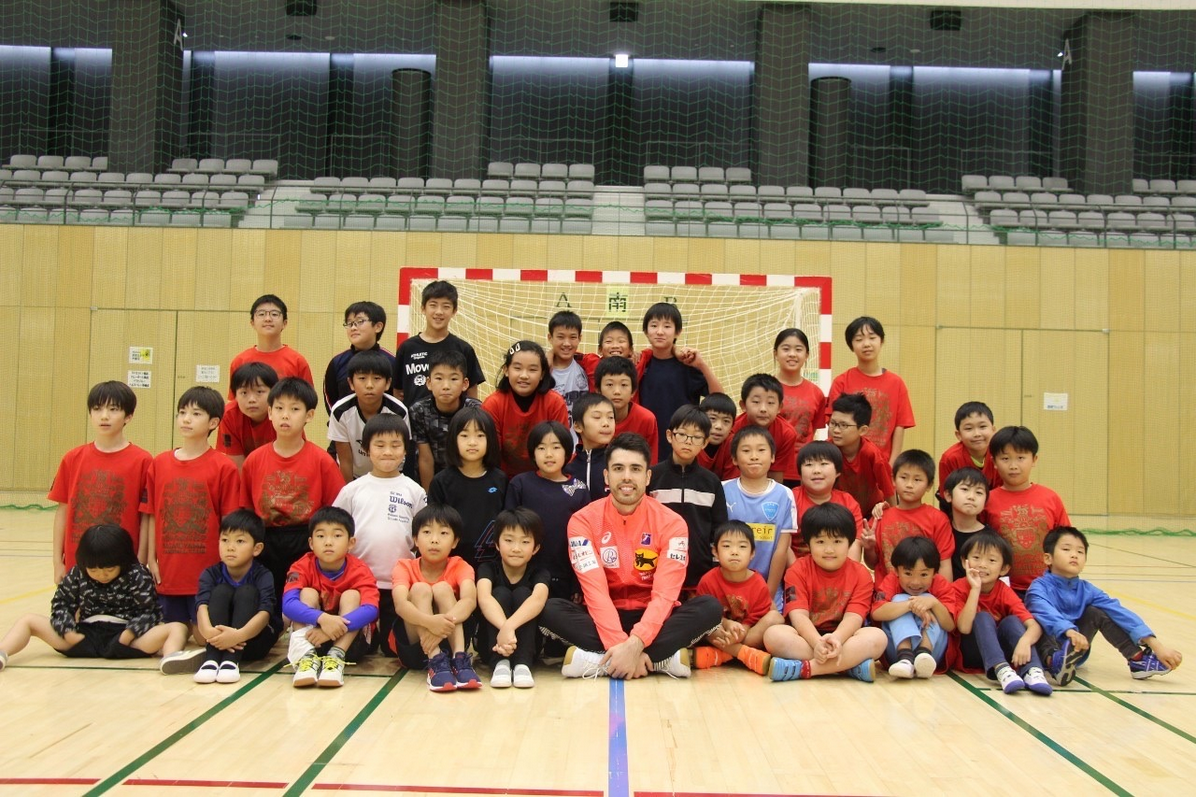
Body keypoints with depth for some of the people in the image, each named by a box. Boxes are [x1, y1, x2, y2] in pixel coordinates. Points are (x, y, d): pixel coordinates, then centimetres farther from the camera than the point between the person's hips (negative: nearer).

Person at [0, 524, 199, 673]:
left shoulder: (137, 576, -3)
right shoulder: (77, 575, 7)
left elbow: (149, 611, -6)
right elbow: (61, 603, 9)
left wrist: (130, 633, -22)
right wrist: (68, 631, -7)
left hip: (124, 637, -3)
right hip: (85, 636, 4)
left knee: (177, 628, -28)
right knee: (29, 621, 0)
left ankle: (171, 656, -62)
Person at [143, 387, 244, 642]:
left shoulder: (223, 468, -7)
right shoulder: (159, 464, 5)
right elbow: (152, 515, 8)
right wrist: (151, 559, 5)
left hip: (207, 571, -3)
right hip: (168, 571, 4)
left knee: (204, 635, 1)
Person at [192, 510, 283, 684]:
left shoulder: (263, 576, -13)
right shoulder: (211, 575, -6)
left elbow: (264, 613, -28)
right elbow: (202, 606, -24)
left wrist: (239, 635, -49)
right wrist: (209, 631, -47)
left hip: (253, 640, -2)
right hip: (219, 639, 2)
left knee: (247, 592, -23)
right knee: (221, 591, -19)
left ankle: (231, 660, -37)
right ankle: (211, 659, -34)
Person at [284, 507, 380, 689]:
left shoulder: (359, 571, -14)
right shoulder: (303, 567, -12)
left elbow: (371, 609, -31)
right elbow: (288, 604, -30)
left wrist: (336, 627, -45)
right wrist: (322, 619, -46)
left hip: (349, 639, -1)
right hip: (311, 637, 1)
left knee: (351, 595, -21)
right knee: (308, 594, -19)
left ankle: (336, 657, -36)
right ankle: (306, 656, -36)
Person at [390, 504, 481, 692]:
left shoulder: (459, 567, -5)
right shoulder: (405, 567, -7)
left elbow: (469, 600, -26)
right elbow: (400, 605, -28)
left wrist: (445, 621, -48)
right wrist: (430, 621, -49)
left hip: (449, 641, 0)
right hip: (412, 646, 0)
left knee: (442, 589, -22)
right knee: (420, 589, -23)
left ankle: (460, 659, -34)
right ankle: (435, 663, -38)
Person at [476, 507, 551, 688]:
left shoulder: (539, 574, -8)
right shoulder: (488, 569, -7)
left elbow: (538, 599, -33)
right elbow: (484, 598, -31)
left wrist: (509, 626, -52)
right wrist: (504, 628, -51)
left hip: (527, 644, 0)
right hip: (492, 643, 0)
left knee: (522, 593, -23)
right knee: (501, 593, -23)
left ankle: (522, 663, -34)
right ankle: (500, 663, -35)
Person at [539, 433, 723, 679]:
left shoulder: (671, 523, -7)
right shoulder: (583, 521, -7)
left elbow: (665, 593, -16)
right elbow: (595, 590, -16)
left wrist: (635, 643, -33)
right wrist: (620, 645, -31)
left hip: (651, 619, 1)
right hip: (605, 618, 0)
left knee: (710, 607, -27)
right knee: (550, 609, -28)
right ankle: (661, 659, -29)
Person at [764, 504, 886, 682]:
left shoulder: (861, 574, 1)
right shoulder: (798, 571, -2)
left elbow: (854, 617, -13)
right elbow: (798, 615, -14)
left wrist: (836, 639, -35)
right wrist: (817, 643, -34)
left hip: (843, 636, 1)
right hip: (807, 637, -1)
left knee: (877, 637, -29)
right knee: (773, 635, -31)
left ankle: (805, 668, -33)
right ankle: (851, 664, -33)